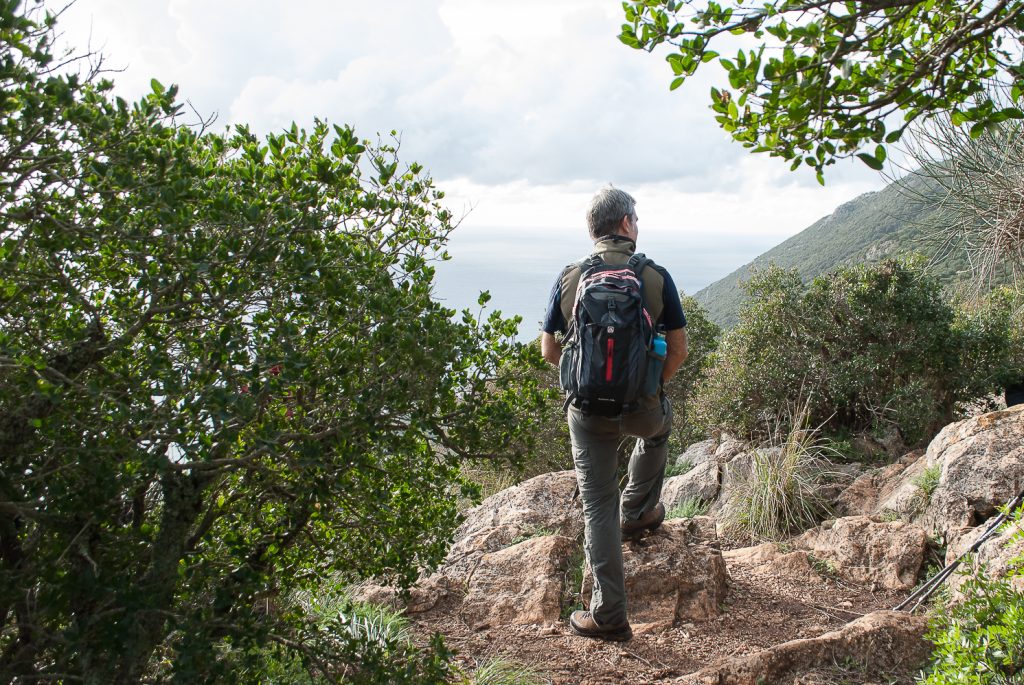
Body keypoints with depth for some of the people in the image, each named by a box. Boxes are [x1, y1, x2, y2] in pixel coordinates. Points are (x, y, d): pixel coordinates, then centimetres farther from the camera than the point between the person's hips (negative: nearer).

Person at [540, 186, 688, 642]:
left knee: (597, 505, 10)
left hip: (588, 411, 0)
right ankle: (637, 513, 44)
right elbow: (678, 351, -3)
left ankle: (608, 616, 12)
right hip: (642, 405, 0)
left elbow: (549, 351, 0)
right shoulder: (656, 277, -7)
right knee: (658, 426, 37)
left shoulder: (568, 279, -4)